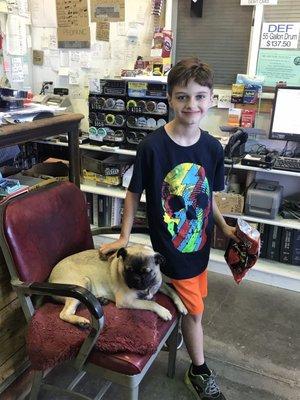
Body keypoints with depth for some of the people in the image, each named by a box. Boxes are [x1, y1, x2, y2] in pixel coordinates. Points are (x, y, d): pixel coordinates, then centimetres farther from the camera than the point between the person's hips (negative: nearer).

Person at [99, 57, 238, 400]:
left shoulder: (212, 147, -5)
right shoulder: (153, 146, -19)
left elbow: (208, 195, 8)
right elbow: (134, 192, -9)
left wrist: (224, 227, 5)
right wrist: (124, 237, -7)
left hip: (200, 240, 5)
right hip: (170, 244, -5)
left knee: (192, 302, 20)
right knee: (194, 309, 8)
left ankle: (177, 335, 52)